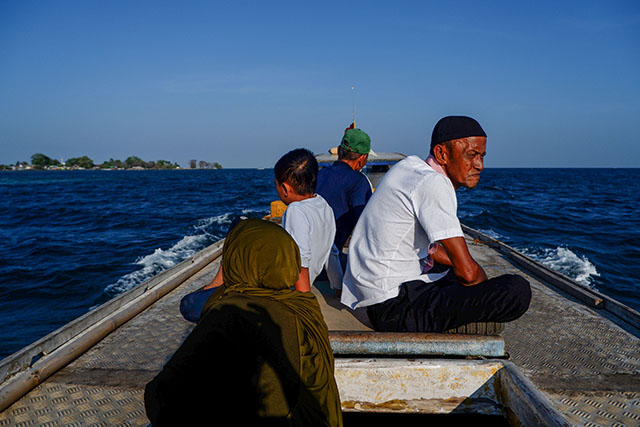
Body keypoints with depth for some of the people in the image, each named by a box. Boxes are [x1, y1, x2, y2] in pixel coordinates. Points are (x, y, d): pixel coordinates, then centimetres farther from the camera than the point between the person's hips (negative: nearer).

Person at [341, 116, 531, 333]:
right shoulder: (433, 184, -19)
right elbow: (467, 271, -21)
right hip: (396, 310, -11)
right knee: (517, 290, -18)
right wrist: (488, 289, 0)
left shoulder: (410, 165, 11)